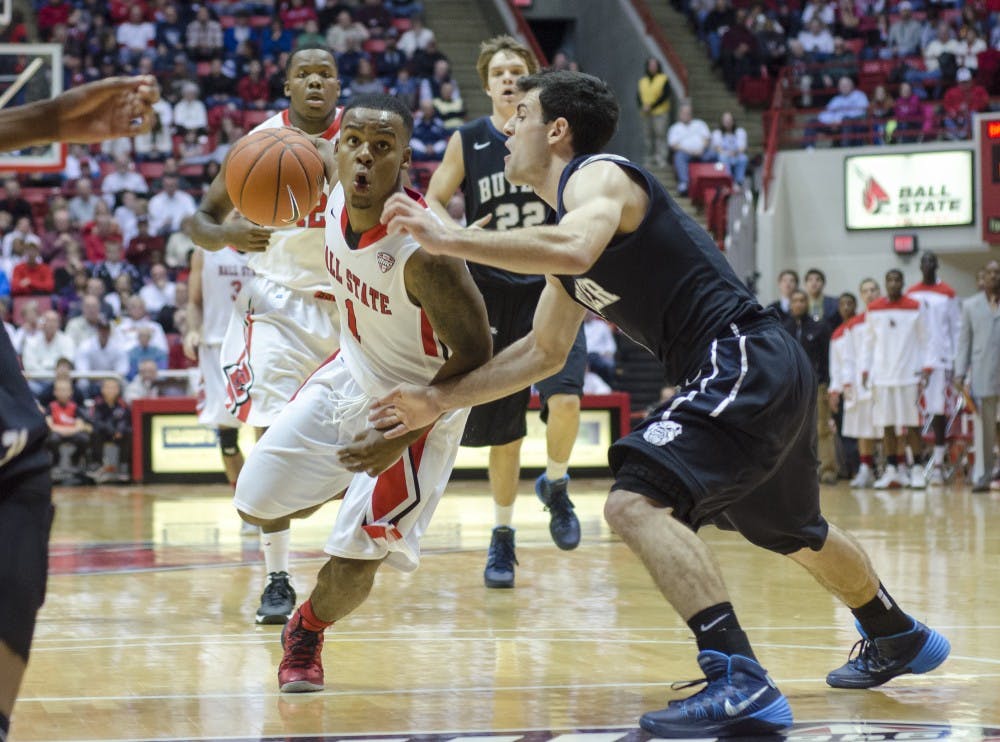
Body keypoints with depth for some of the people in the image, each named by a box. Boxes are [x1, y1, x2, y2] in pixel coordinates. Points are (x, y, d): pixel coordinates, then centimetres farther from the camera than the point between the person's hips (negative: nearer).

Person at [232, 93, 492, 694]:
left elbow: (474, 355, -26)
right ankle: (348, 490, 39)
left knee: (354, 561, -10)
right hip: (352, 375, 7)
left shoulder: (423, 250, -34)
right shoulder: (338, 202, -14)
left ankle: (307, 634, 23)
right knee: (256, 507, 9)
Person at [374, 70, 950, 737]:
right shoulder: (567, 229, 19)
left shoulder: (598, 176, -10)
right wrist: (442, 400, 22)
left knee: (638, 502, -24)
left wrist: (446, 239, -30)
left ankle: (741, 682, -31)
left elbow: (574, 250, -34)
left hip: (745, 363, -11)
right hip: (766, 375, 11)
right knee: (795, 532, 31)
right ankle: (900, 639, 55)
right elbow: (543, 351, 27)